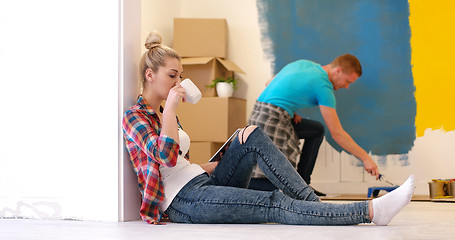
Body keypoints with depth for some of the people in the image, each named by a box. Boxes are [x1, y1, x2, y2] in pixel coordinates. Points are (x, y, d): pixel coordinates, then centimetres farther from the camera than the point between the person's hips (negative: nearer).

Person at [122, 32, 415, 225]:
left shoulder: (164, 114, 22)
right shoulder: (134, 117, -5)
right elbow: (166, 155, -21)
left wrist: (215, 165, 12)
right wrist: (171, 106, -15)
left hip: (206, 184, 9)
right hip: (184, 201, -8)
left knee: (252, 136, -11)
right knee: (276, 205, -24)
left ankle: (313, 203, -20)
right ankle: (371, 211, -32)